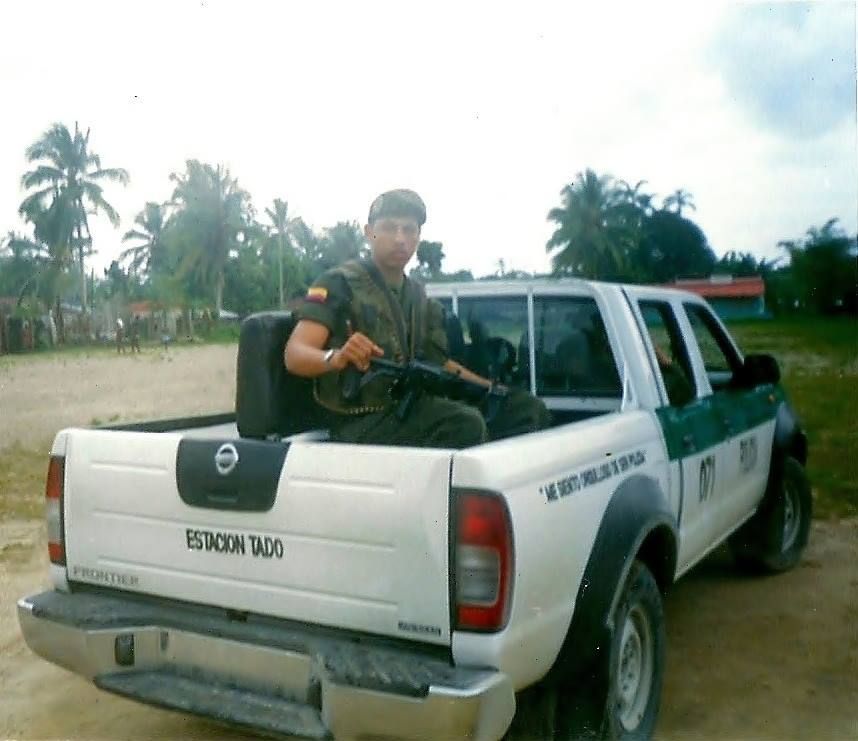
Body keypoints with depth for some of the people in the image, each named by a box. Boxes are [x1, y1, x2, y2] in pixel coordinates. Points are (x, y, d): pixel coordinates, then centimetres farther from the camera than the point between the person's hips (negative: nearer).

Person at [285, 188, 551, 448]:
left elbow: (439, 363, 25)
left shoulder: (419, 298, 17)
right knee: (465, 424, -33)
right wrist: (336, 357, -37)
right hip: (362, 422, -7)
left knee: (527, 407, -7)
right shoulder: (340, 283, -3)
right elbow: (295, 356, -14)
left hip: (413, 411, 7)